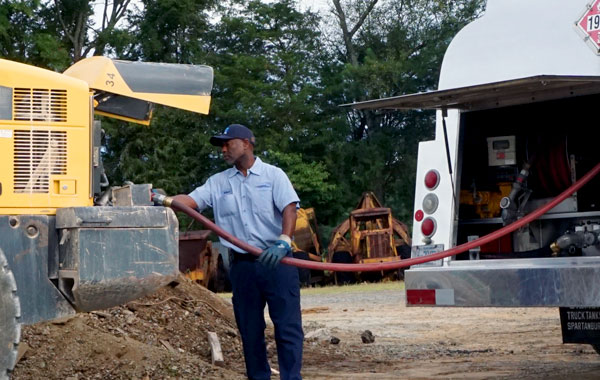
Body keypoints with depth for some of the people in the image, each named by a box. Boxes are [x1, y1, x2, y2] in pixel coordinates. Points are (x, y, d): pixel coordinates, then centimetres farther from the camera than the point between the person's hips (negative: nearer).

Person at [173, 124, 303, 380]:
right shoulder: (218, 183, 13)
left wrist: (284, 242, -25)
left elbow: (289, 208, -9)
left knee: (288, 326, -6)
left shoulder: (273, 175, 3)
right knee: (250, 330, 8)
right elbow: (190, 200, -1)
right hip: (242, 265, 4)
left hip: (276, 261, -4)